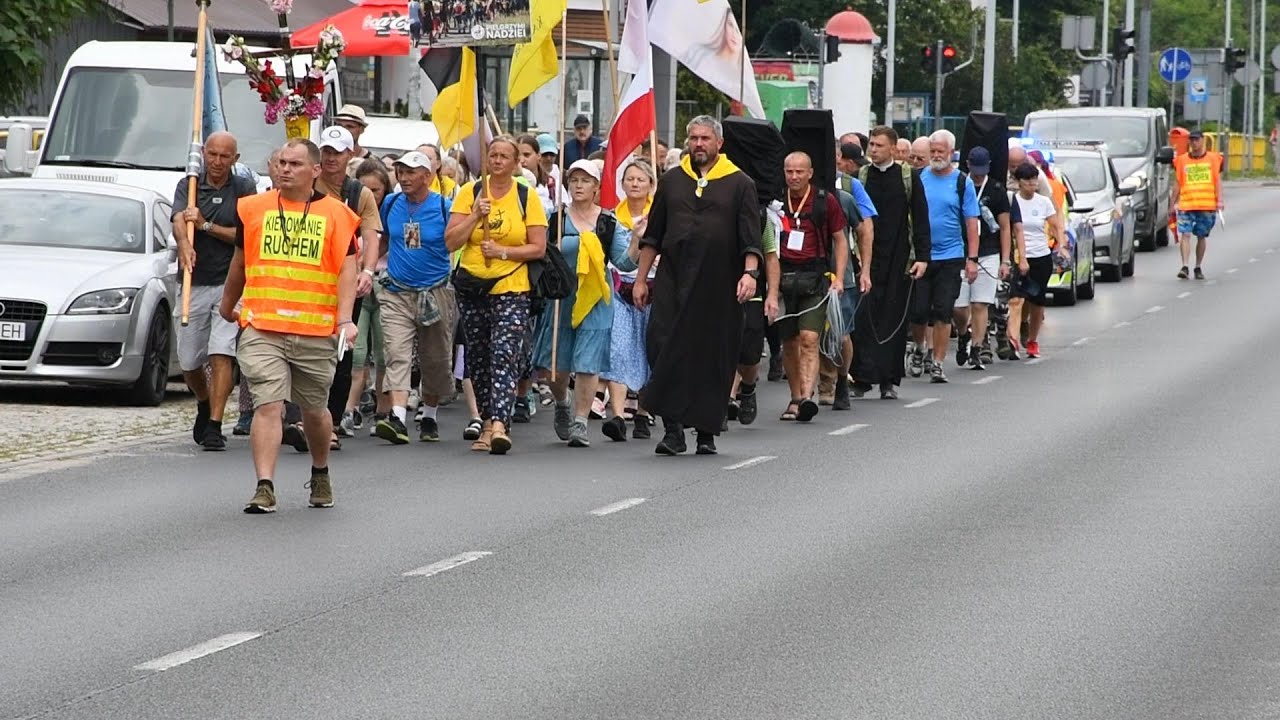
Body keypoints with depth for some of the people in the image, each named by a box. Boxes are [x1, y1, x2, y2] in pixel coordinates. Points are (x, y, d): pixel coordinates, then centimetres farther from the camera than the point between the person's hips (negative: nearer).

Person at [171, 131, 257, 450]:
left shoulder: (244, 189, 2)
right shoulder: (189, 186, 4)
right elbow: (179, 220, -14)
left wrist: (206, 225, -14)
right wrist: (185, 244, -36)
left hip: (230, 283, -2)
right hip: (194, 283, 2)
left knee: (221, 353, -15)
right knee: (188, 361, 8)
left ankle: (214, 426, -15)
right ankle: (204, 405, 38)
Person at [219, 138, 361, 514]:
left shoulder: (336, 215, 2)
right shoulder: (253, 208, 8)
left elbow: (347, 270, -4)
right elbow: (240, 261, 22)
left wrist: (345, 319, -16)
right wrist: (228, 305, 31)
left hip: (316, 332, 0)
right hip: (261, 329, 0)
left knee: (314, 410, 14)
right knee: (268, 405, -12)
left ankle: (320, 473, 38)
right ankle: (264, 487, -15)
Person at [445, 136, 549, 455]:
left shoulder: (526, 198, 1)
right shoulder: (470, 193, 4)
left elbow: (539, 248, -1)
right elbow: (451, 242, -1)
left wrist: (503, 251, -13)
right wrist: (475, 216, -13)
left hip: (511, 288, -3)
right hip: (472, 287, 3)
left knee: (504, 354, -16)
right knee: (478, 358, 9)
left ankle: (499, 423, -25)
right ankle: (488, 421, 20)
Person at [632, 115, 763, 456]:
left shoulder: (739, 184, 5)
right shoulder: (672, 181, 12)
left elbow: (751, 236, -2)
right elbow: (652, 235, 16)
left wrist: (750, 273, -16)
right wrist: (640, 279, 12)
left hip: (718, 287, -2)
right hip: (673, 282, 2)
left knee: (714, 359, 1)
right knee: (664, 347, -11)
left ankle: (706, 431, 10)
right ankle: (673, 427, -11)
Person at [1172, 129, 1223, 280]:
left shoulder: (1213, 159, 7)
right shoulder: (1182, 160, 9)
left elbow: (1218, 181, 6)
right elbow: (1178, 183, 12)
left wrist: (1219, 200, -4)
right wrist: (1174, 202, 8)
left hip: (1207, 205, 0)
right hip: (1186, 205, 0)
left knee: (1201, 237, 8)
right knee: (1185, 235, -12)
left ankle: (1198, 268, 18)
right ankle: (1184, 267, -16)